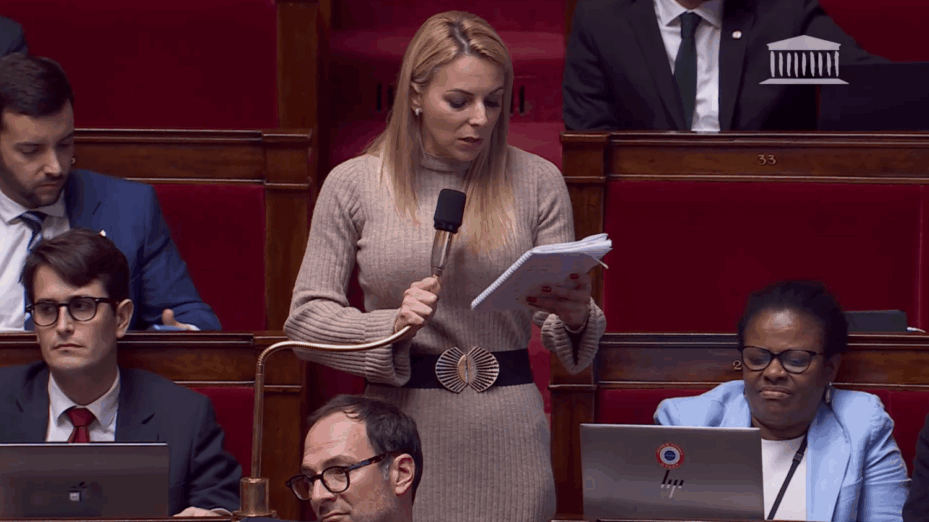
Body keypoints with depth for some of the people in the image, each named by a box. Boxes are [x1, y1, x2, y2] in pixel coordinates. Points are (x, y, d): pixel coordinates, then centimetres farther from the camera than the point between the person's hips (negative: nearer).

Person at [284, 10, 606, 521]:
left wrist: (576, 317, -20)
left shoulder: (537, 181, 3)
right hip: (402, 421, -1)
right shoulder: (353, 183, 0)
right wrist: (393, 326, -17)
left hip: (507, 430, 1)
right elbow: (305, 318, -1)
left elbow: (558, 328, 4)